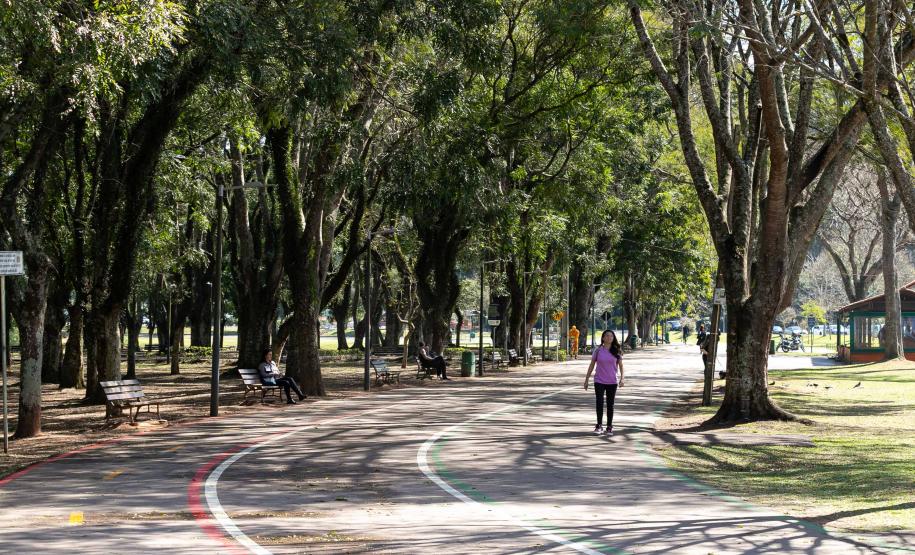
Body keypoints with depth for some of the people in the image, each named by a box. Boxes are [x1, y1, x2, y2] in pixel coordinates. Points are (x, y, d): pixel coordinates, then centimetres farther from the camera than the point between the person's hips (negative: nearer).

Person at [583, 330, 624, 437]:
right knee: (599, 403, -4)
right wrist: (587, 379, 5)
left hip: (612, 382, 1)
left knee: (610, 405, 7)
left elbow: (620, 365, 3)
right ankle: (599, 426, 5)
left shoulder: (617, 352, 1)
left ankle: (609, 427, 14)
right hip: (599, 381, -1)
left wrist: (622, 378, -10)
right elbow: (592, 365, 6)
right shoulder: (598, 351, 0)